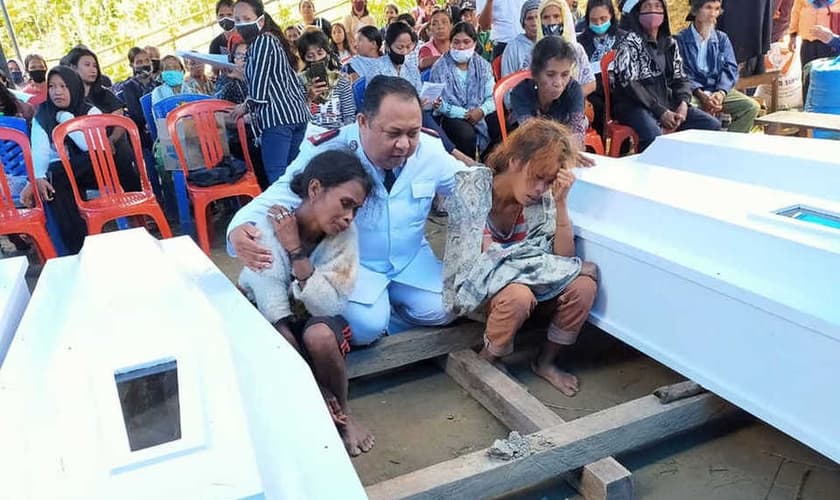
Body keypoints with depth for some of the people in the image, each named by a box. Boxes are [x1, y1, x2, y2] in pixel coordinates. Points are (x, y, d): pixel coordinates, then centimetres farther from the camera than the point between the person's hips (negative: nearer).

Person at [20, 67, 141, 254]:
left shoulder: (90, 111, 3)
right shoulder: (41, 116, 5)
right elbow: (39, 151, -9)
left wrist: (66, 118, -13)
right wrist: (38, 177, -29)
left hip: (94, 169, 0)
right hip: (61, 172, 1)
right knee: (55, 181, -37)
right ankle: (79, 248, -34)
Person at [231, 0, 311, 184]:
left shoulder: (261, 41, -5)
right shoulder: (273, 39, 24)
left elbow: (259, 84, -12)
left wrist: (246, 106, 3)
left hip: (277, 116, -10)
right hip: (297, 112, 10)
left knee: (276, 176, -11)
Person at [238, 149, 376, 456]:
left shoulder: (344, 234, -19)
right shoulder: (267, 228, -26)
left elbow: (329, 306, -24)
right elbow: (276, 313, -28)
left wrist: (296, 251, -32)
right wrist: (317, 391, -29)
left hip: (315, 319, 1)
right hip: (267, 319, -1)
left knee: (319, 335, -33)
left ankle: (342, 414, -5)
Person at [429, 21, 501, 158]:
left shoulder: (483, 65, 10)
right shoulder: (440, 68, -1)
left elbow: (493, 96, 2)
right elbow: (438, 103, -9)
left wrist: (482, 110, -20)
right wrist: (464, 114, -20)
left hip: (481, 114, 3)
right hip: (453, 117, -3)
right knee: (467, 134, -35)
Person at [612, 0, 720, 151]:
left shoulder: (670, 43, 16)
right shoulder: (630, 43, -4)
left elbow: (680, 78, 17)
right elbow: (629, 84, -13)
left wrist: (683, 103, -6)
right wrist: (660, 111, -19)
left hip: (668, 103, 7)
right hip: (635, 106, -6)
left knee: (713, 125, -6)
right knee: (653, 135, -37)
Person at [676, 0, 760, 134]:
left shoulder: (722, 39, 15)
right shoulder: (681, 39, 1)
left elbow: (730, 69, 6)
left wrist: (721, 92, -15)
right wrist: (700, 94, -22)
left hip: (719, 90, 5)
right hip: (692, 91, -4)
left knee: (752, 106, -15)